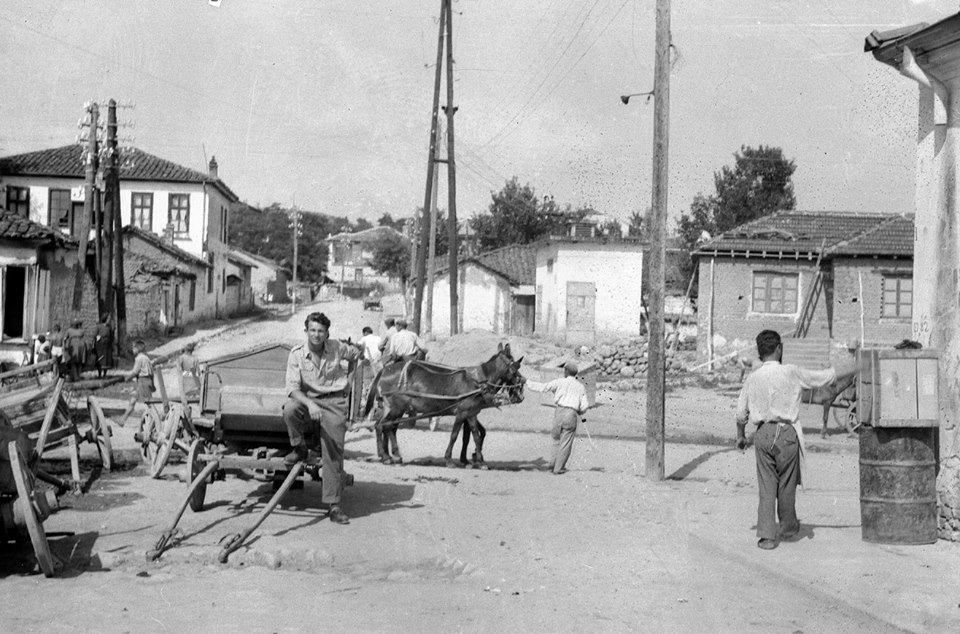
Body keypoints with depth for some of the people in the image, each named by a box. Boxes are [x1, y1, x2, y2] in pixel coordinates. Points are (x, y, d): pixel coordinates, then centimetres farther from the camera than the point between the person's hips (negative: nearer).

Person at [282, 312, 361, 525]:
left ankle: (333, 505, -8)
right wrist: (309, 404, -32)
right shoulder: (297, 354, -5)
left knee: (334, 452, -11)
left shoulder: (337, 348, 1)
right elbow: (292, 388, -15)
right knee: (289, 409, -35)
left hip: (334, 402, 0)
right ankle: (299, 449, -6)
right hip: (307, 400, 0)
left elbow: (356, 354, 25)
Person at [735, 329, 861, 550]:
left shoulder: (752, 378, 3)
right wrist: (852, 371, 19)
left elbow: (741, 413, 9)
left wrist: (740, 436, 26)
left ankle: (767, 535, -1)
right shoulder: (790, 372, -5)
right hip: (786, 433, -2)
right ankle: (788, 527, 31)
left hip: (763, 433, 2)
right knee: (786, 484, 13)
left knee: (766, 486, 5)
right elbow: (822, 377, 5)